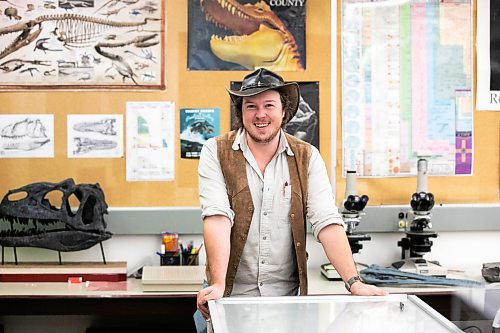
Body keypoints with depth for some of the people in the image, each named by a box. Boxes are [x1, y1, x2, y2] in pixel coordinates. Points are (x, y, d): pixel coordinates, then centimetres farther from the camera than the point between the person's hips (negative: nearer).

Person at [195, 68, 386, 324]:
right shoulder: (216, 152, -4)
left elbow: (327, 222, -7)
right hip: (233, 295, -1)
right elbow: (217, 217, -16)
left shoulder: (307, 158, 1)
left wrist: (354, 282, -18)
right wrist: (217, 285, -26)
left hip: (289, 295, 2)